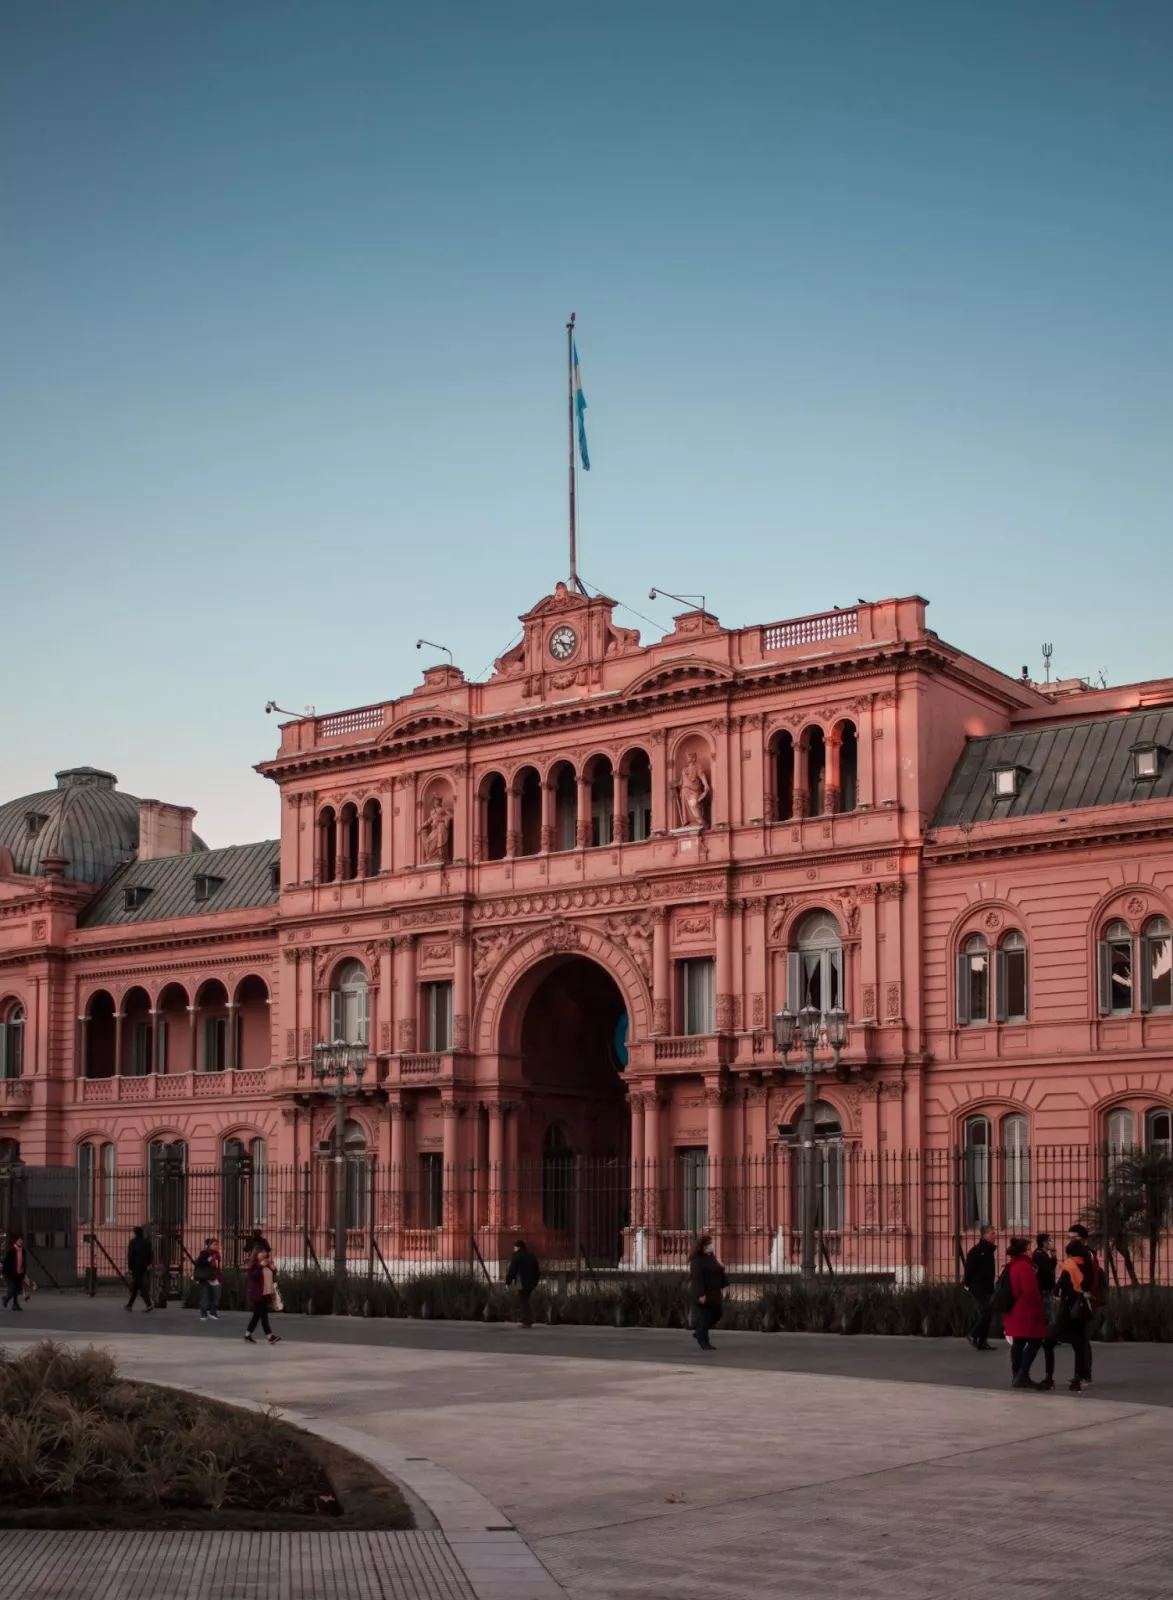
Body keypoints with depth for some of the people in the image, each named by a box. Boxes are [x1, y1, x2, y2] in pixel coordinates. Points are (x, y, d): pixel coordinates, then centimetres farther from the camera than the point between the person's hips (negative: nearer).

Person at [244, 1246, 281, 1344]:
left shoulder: (267, 1265, 15)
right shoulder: (253, 1265, -8)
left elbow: (271, 1277, 19)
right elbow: (253, 1276, -23)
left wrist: (271, 1267, 3)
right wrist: (261, 1266, -26)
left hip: (266, 1293, 8)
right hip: (257, 1294, -8)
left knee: (257, 1314, 13)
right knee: (263, 1315, -9)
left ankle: (248, 1335, 24)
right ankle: (270, 1336, -13)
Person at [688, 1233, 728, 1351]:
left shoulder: (711, 1257, 12)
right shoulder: (697, 1260, -16)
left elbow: (720, 1272, 17)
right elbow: (697, 1278, -22)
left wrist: (724, 1285, 12)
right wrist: (701, 1294, -25)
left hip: (713, 1293, 9)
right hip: (703, 1294, -9)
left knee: (716, 1315, 12)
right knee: (704, 1316, -4)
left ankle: (699, 1332, 29)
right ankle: (703, 1341, 6)